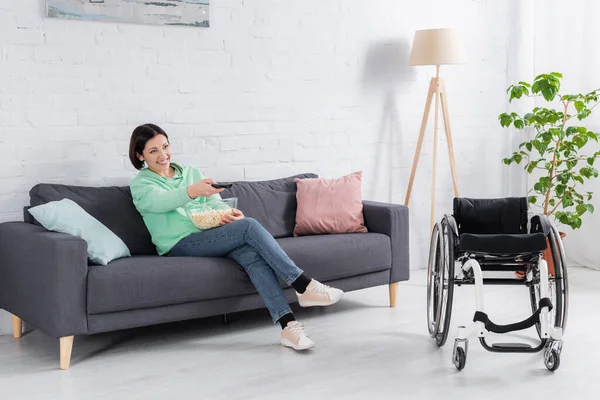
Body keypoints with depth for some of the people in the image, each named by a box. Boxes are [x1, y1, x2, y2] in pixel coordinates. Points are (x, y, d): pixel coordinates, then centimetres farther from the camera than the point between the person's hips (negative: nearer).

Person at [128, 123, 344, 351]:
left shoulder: (192, 172, 22)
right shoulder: (140, 184, 5)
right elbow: (161, 200, -19)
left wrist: (232, 215, -14)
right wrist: (192, 191, -41)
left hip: (211, 236, 5)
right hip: (180, 245, -5)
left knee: (253, 255, -29)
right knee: (249, 227, -27)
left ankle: (288, 326, -38)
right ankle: (304, 286, -27)